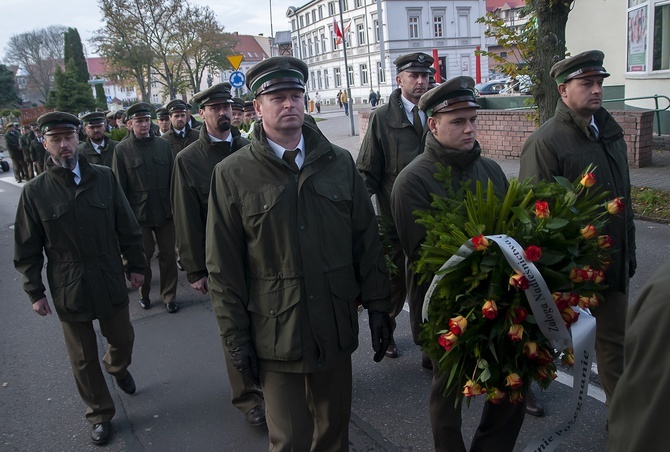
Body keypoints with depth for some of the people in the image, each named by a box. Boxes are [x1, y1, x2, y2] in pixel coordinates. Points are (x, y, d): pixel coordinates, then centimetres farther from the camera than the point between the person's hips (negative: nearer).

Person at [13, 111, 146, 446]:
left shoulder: (104, 178, -4)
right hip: (68, 289, -1)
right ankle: (100, 414, 32)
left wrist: (135, 265, 4)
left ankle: (117, 367, 53)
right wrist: (35, 292, 0)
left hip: (110, 280, 1)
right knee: (83, 358, 12)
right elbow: (27, 250, -1)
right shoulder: (35, 191, -7)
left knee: (122, 339, 17)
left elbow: (127, 227, 2)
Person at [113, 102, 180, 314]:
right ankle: (144, 293, 31)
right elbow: (120, 187, -2)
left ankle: (169, 296, 22)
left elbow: (173, 178, 6)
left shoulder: (163, 145, 3)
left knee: (168, 256, 7)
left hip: (165, 212, 2)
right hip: (139, 214, -2)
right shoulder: (122, 149, -3)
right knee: (142, 257, 11)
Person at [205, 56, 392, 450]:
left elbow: (367, 240, 5)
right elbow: (224, 267, -4)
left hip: (336, 328, 3)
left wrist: (378, 306, 4)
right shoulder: (233, 174, -6)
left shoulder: (339, 162, 3)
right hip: (275, 334, -2)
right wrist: (237, 337, -3)